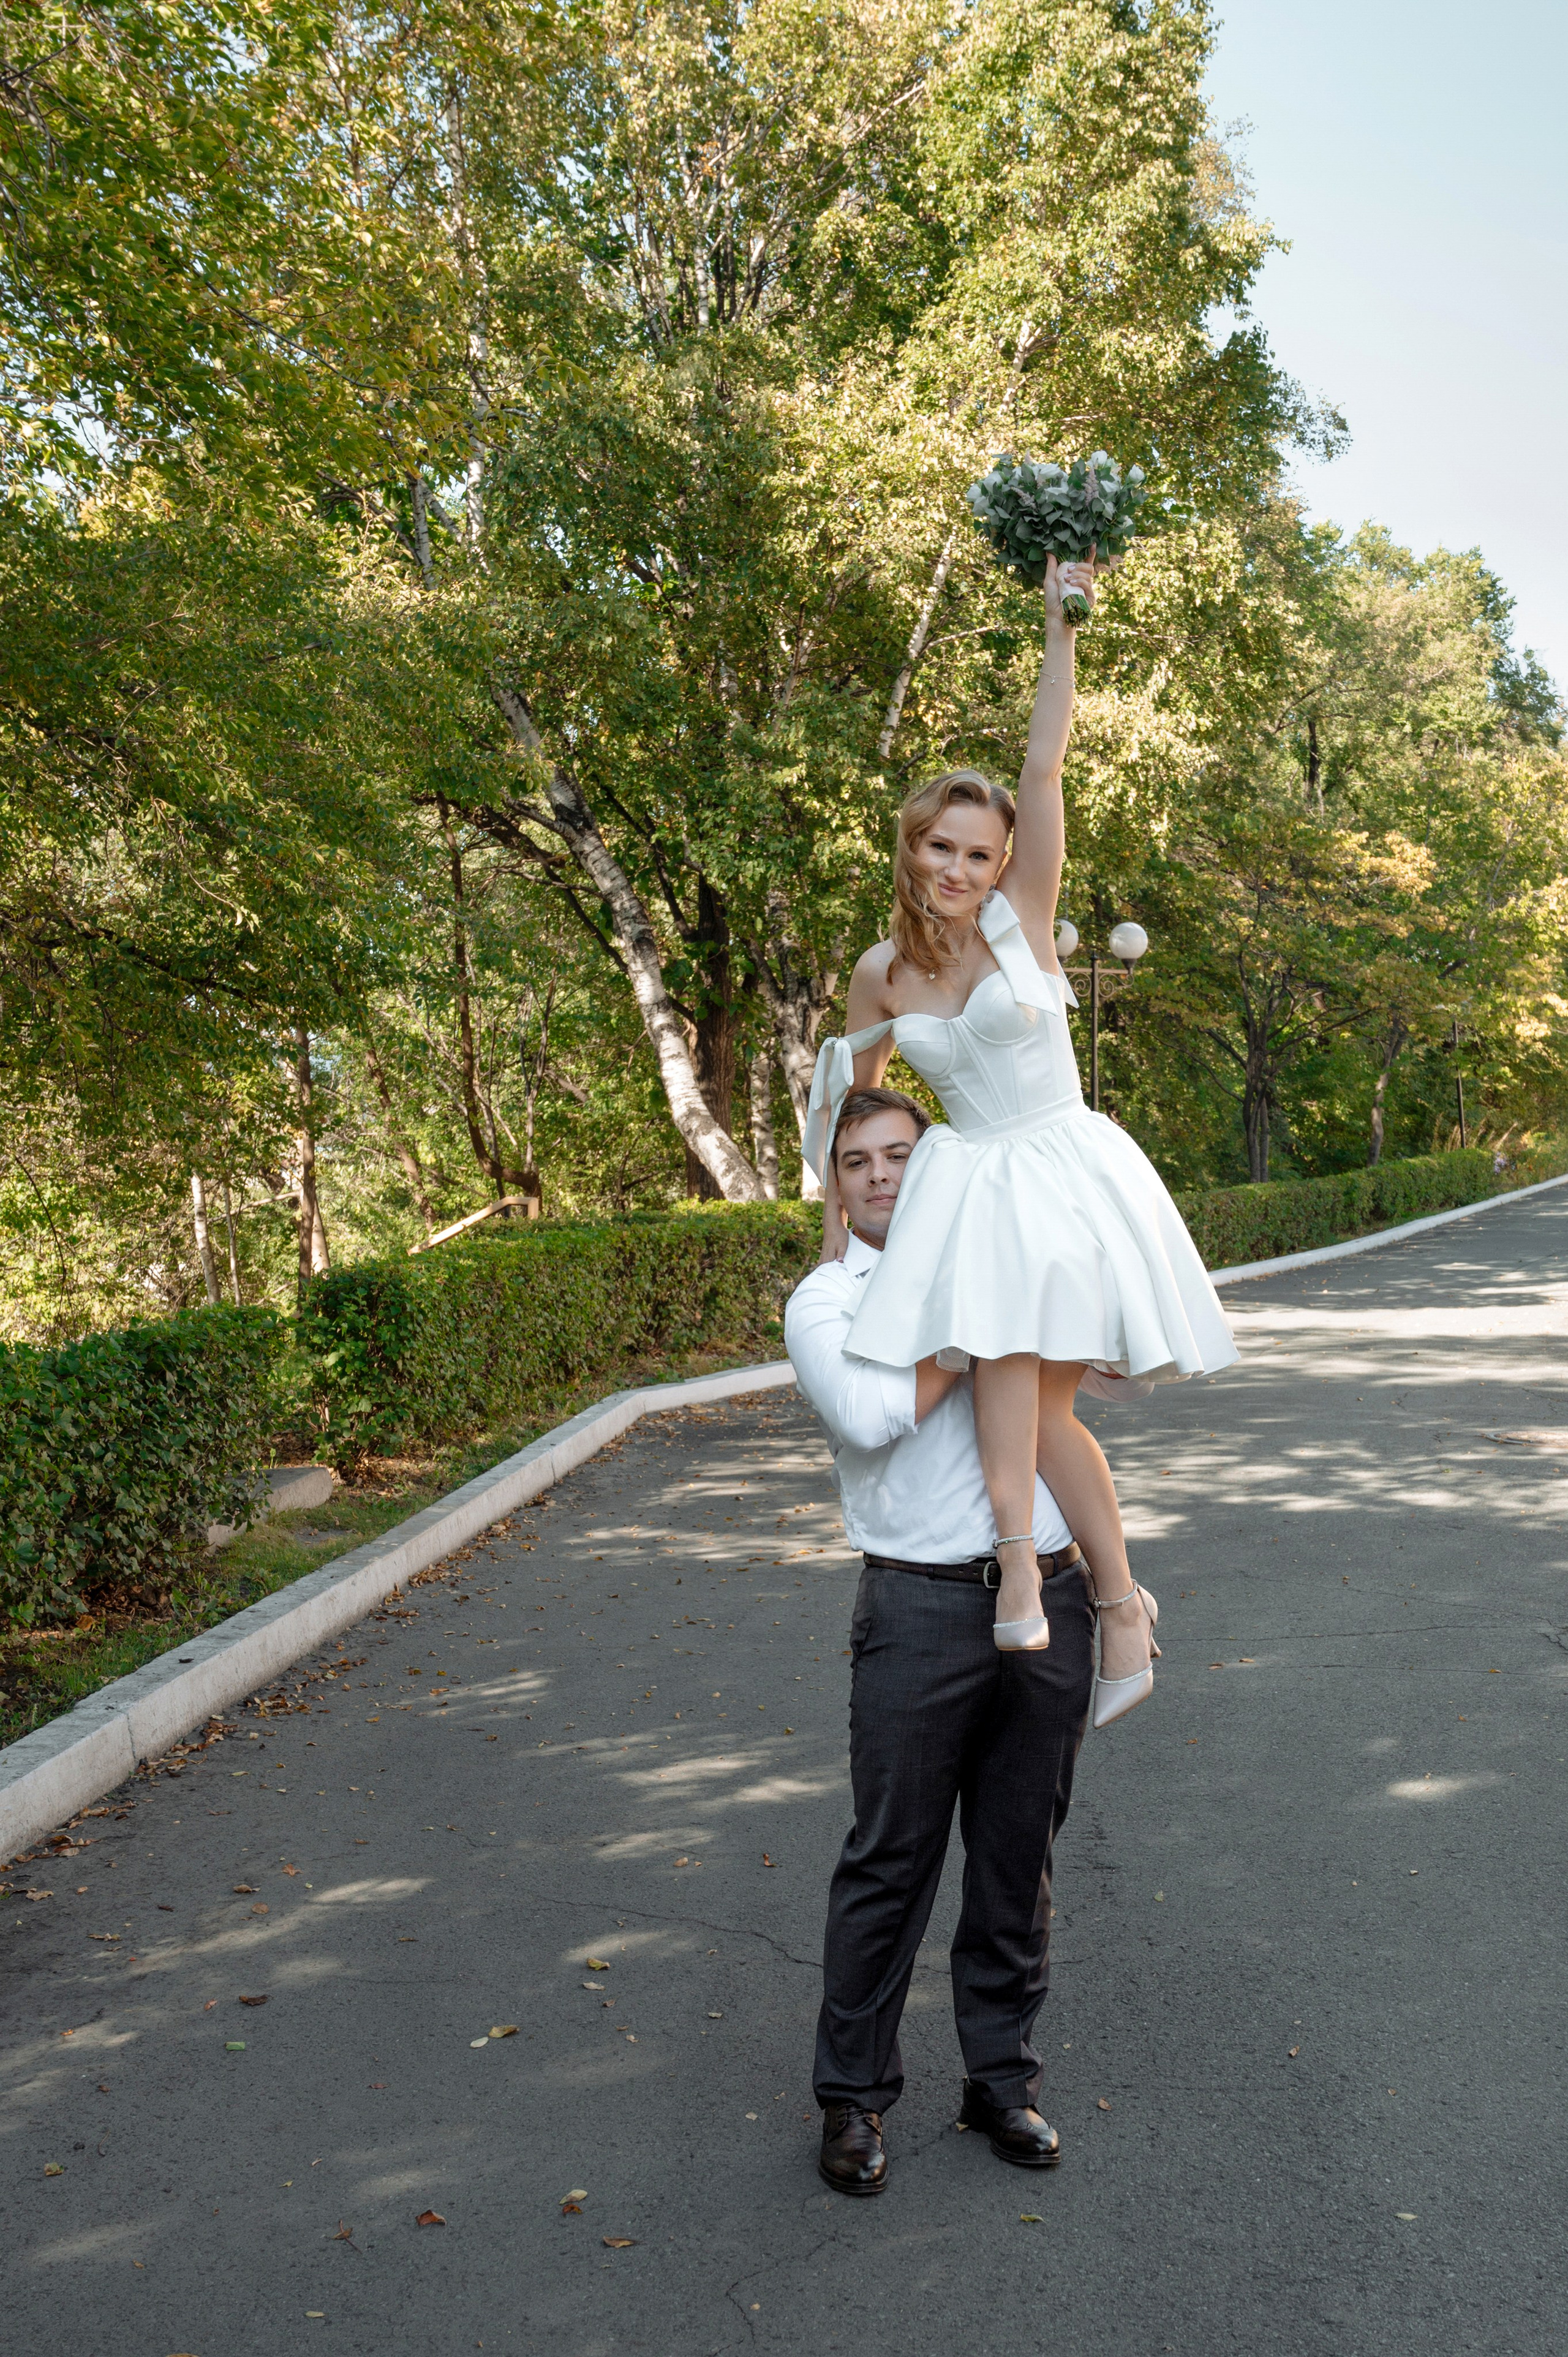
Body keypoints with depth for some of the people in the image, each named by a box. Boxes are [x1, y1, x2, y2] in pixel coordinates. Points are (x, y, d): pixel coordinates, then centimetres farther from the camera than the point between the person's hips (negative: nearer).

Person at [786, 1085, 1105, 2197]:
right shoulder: (824, 1302, 2)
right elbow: (872, 1414, -16)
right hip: (924, 1606, -4)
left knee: (1020, 1856, 13)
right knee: (891, 1861, 3)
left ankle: (1002, 2076, 30)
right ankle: (855, 2095, 21)